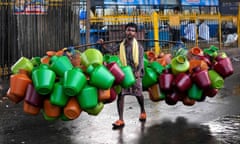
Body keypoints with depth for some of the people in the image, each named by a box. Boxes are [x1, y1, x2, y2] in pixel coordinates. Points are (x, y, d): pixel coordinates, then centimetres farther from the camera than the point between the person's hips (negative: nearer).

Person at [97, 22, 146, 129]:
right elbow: (110, 50, 0)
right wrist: (103, 45, -18)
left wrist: (138, 71, -27)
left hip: (135, 73, -1)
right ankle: (120, 120, -3)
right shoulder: (121, 45, 5)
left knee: (138, 94, 12)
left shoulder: (139, 46, -2)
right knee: (120, 94, -6)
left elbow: (141, 60, -10)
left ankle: (143, 112, 42)